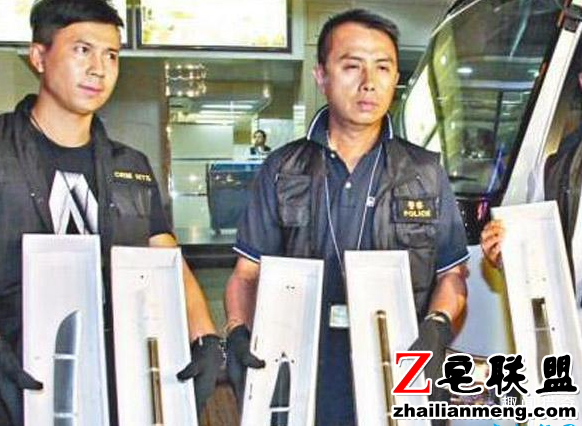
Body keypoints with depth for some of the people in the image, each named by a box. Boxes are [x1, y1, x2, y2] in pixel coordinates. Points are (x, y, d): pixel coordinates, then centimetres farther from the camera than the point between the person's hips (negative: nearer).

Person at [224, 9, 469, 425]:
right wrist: (238, 332, -13)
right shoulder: (282, 171, 4)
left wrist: (437, 327, -12)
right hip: (304, 386, 0)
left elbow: (452, 273, 7)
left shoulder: (426, 174, 5)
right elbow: (248, 273, 5)